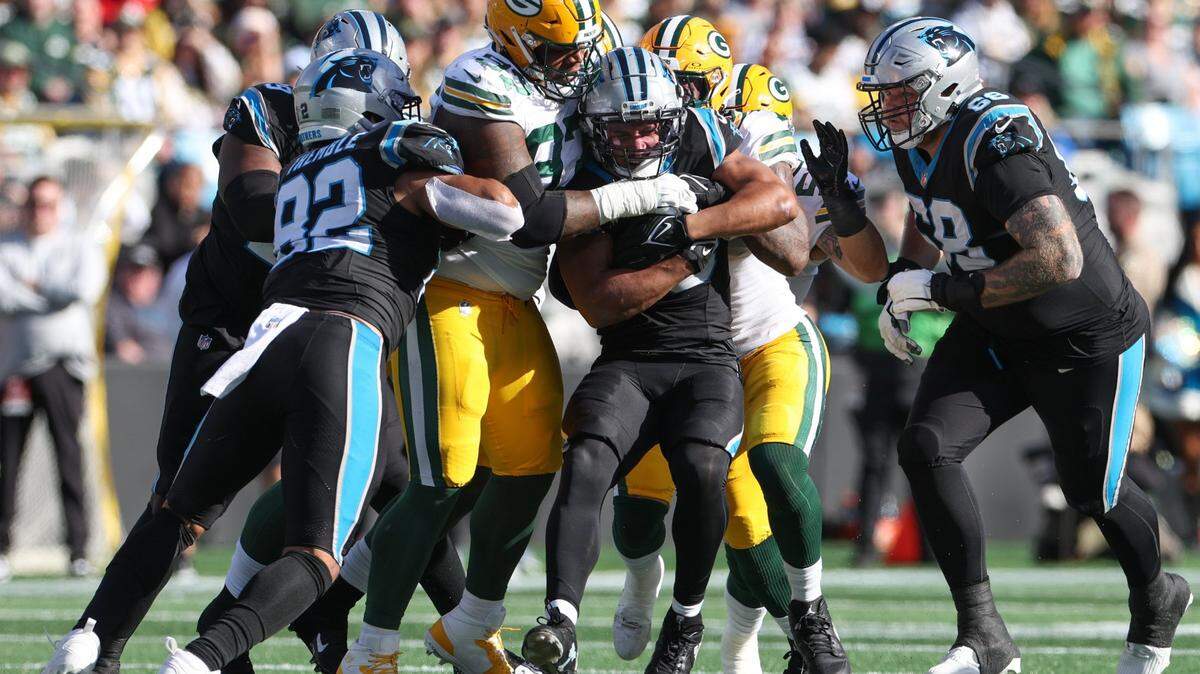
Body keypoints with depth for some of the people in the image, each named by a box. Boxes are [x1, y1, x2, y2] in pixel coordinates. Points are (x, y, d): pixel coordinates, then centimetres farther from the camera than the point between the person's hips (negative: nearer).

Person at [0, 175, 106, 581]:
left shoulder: (81, 246, 11)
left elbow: (85, 290, -8)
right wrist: (53, 297, -6)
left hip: (64, 361, -1)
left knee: (69, 458, -6)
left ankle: (79, 551, -6)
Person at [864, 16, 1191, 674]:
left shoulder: (996, 145, -31)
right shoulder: (917, 143, -3)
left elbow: (1060, 261, -39)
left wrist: (944, 290, -34)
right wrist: (901, 283, 4)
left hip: (1090, 337, -8)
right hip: (994, 335, 8)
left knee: (1092, 490, 9)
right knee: (926, 449, -13)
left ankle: (1156, 601, 42)